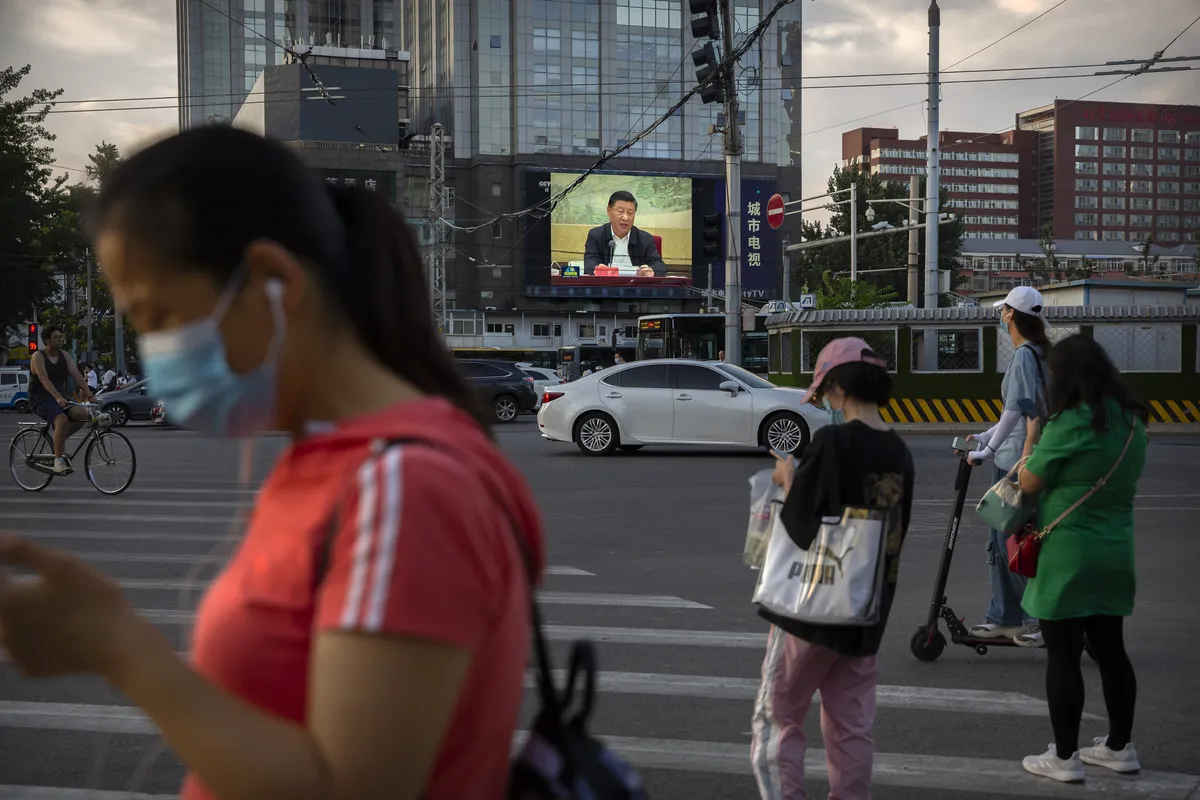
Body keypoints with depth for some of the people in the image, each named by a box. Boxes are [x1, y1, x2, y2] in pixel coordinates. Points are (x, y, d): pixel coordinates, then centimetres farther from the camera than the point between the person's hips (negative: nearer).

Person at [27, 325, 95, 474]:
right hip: (41, 399, -6)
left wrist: (89, 394, -18)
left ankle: (59, 437, 4)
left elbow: (76, 375, -4)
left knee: (83, 414, -20)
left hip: (60, 397, 6)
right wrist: (58, 397, -37)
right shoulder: (38, 356, -9)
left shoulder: (65, 355, 6)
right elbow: (44, 379, -23)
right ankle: (58, 462, -28)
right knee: (62, 420, -33)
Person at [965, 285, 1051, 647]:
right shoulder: (1039, 353, 15)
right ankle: (1005, 618, 21)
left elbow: (1017, 408, -25)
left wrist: (989, 449, -23)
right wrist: (988, 436, 20)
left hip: (1020, 461, -10)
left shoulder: (1025, 355, -15)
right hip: (1013, 459, 10)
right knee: (1000, 540, 14)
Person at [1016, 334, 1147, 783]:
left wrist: (1031, 437, 4)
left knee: (1062, 657, 2)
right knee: (1111, 651, 16)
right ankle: (1120, 747, 26)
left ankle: (1065, 758, 8)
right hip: (1114, 554, 7)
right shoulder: (1132, 421, 7)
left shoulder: (1070, 422, -17)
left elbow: (1029, 483, -10)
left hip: (1067, 557, -7)